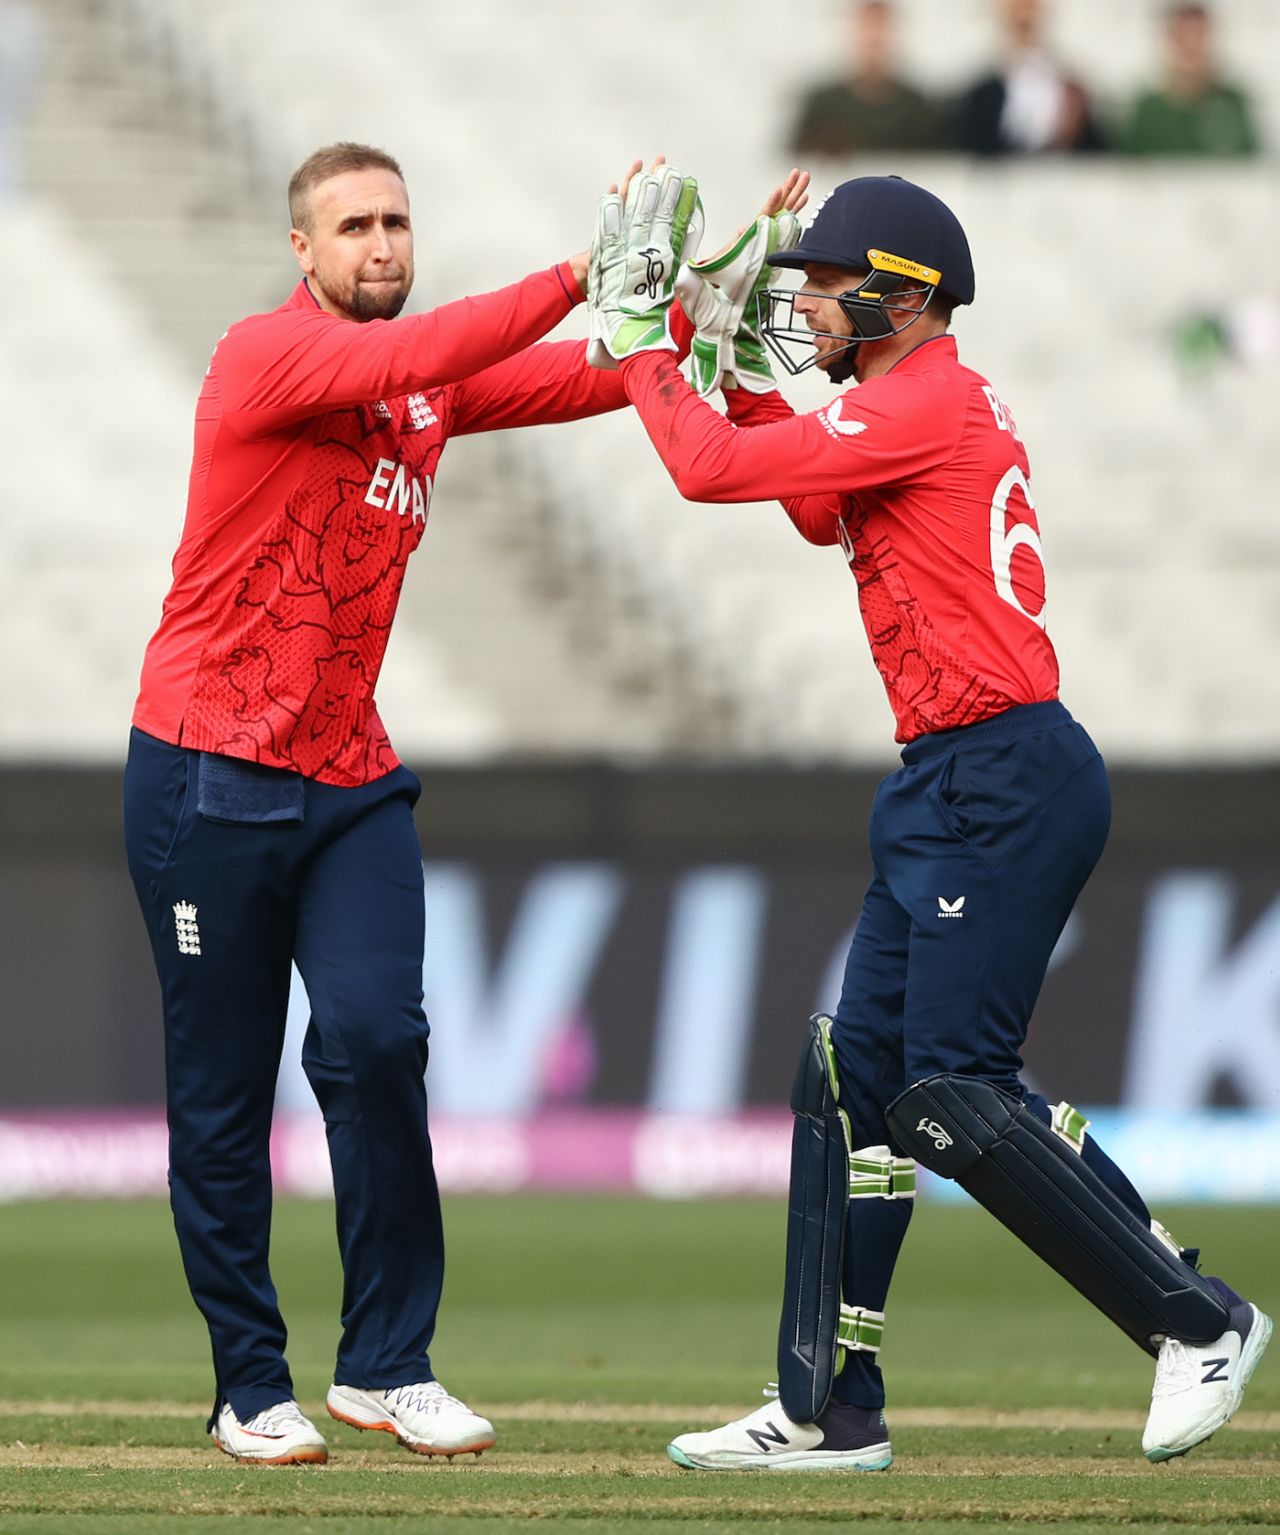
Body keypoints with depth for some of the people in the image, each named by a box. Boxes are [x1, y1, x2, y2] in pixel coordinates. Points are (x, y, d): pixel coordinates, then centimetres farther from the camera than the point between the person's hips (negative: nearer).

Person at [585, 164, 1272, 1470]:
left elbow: (710, 470, -15)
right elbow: (821, 515, 30)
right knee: (854, 1078, 10)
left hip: (1006, 782, -11)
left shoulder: (928, 403, -14)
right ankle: (828, 1412, 14)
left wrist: (637, 332, -2)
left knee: (949, 1097, -12)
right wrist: (740, 349, 24)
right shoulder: (937, 404, 17)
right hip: (949, 786, 11)